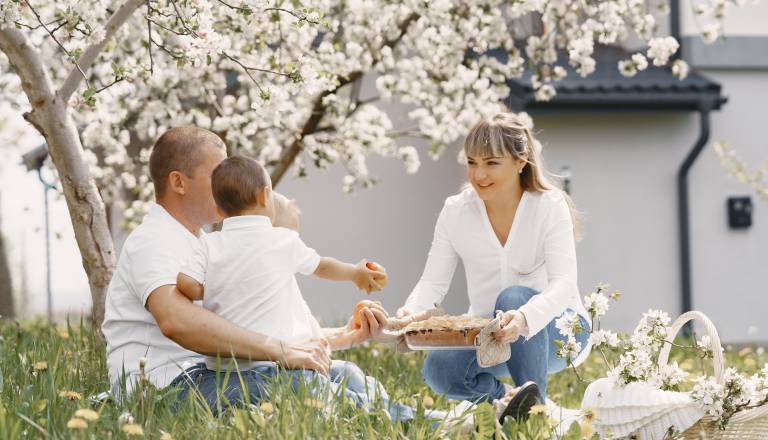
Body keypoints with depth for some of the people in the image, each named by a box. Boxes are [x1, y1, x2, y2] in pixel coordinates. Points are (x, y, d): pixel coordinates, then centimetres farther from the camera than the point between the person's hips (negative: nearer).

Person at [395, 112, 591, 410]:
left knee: (513, 298, -35)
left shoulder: (550, 207, -13)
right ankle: (506, 397, -1)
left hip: (555, 330, -2)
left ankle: (536, 404, -24)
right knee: (438, 369, -27)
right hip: (490, 336, 3)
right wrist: (410, 313, -29)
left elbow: (564, 284, -26)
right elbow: (433, 282, -5)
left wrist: (525, 317, -48)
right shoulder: (455, 212, -3)